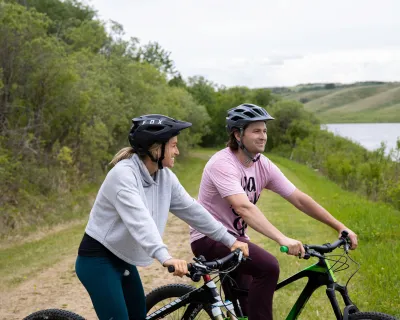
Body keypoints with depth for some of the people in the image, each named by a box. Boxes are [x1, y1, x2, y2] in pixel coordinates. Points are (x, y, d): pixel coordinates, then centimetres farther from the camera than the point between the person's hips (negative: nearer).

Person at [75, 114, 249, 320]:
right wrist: (165, 258, -51)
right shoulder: (123, 174, -25)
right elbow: (139, 220, -38)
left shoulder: (165, 177, -1)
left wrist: (230, 240, 1)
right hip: (98, 261, -8)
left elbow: (192, 210, 4)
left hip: (123, 261, 8)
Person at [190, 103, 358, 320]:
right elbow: (243, 208, -37)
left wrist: (340, 227, -8)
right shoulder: (223, 164, -24)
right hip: (209, 238, -8)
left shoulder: (264, 166, -1)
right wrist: (283, 240, -47)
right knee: (268, 267, -30)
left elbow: (299, 199, -1)